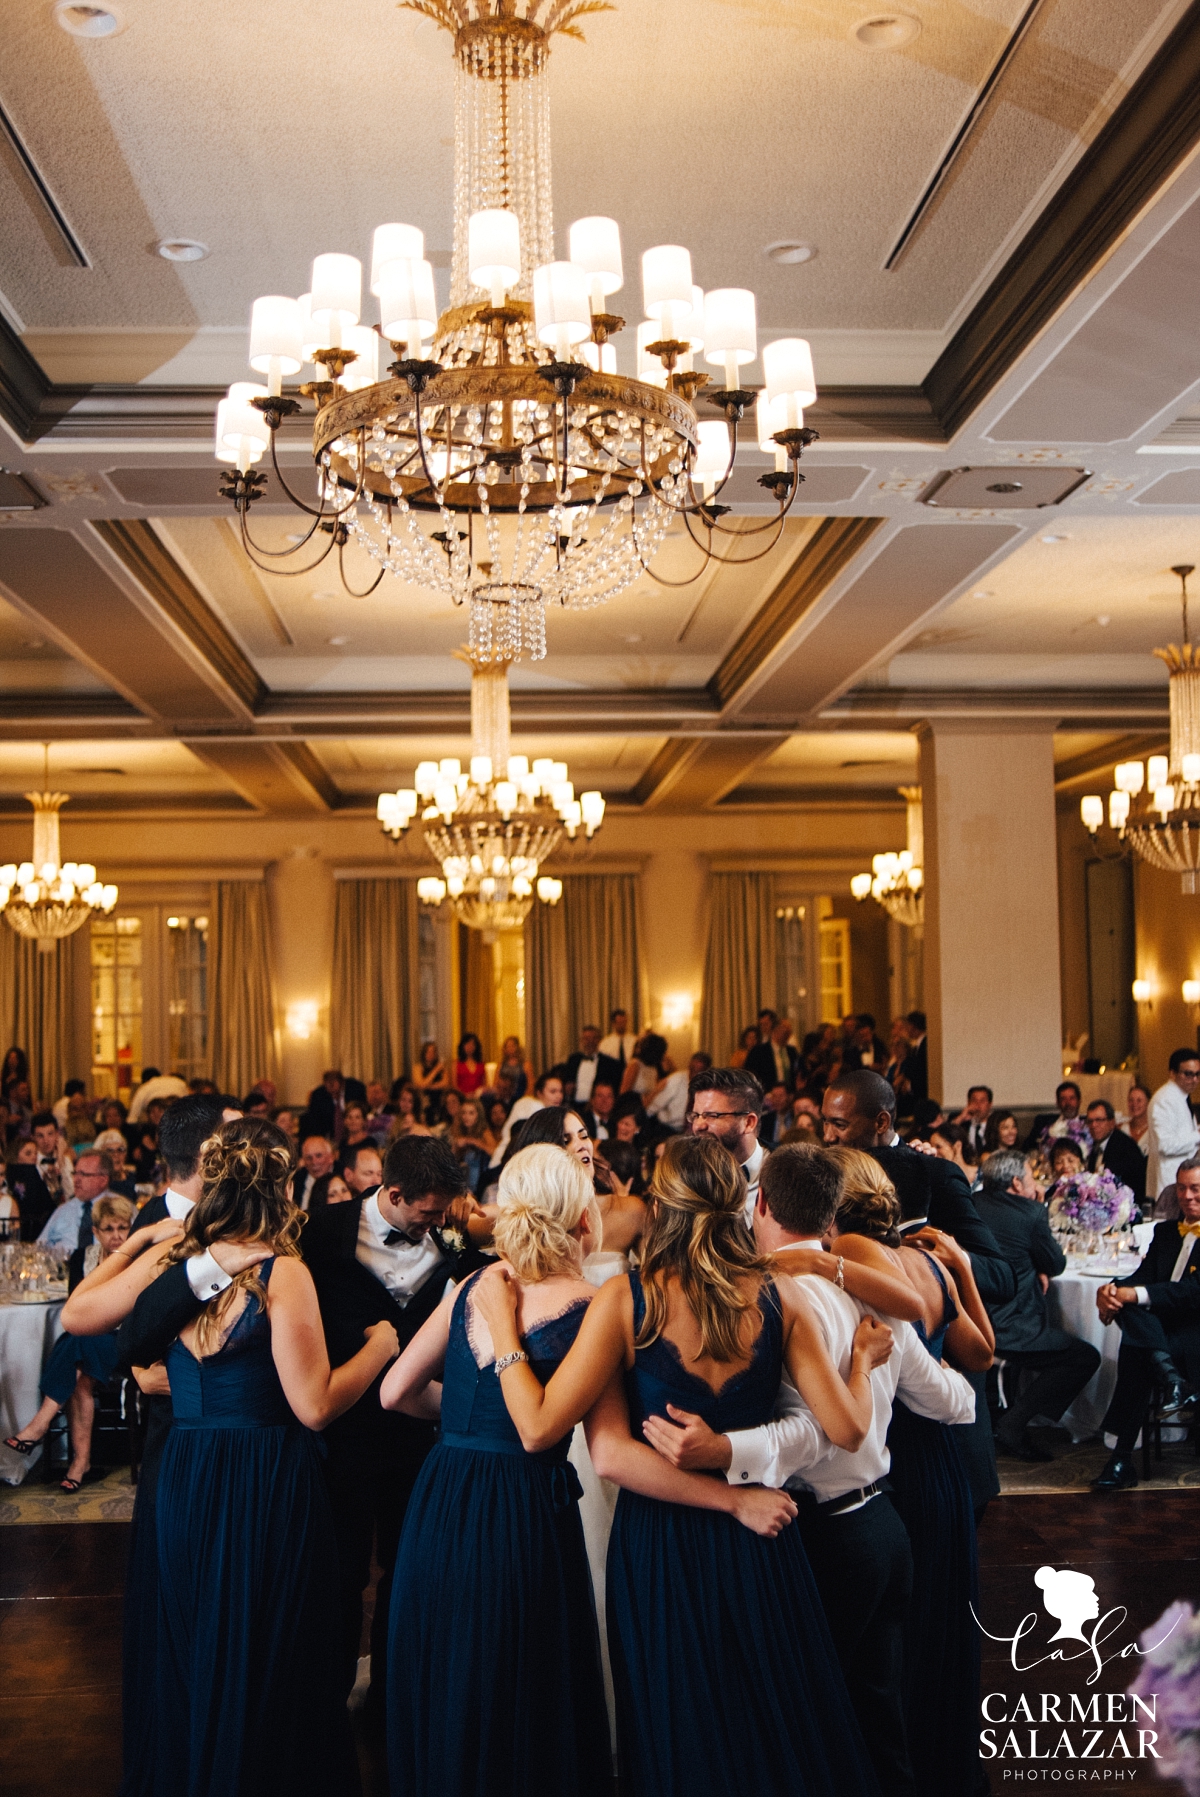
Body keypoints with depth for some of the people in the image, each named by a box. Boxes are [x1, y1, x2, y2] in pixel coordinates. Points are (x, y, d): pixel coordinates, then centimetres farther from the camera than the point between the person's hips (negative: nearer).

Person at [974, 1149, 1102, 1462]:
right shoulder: (1030, 1213, -11)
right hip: (1009, 1328, -8)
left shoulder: (970, 1205, 8)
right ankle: (1012, 1425, -1)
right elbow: (1056, 1265, 4)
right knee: (1086, 1357, 5)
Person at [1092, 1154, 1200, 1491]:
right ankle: (1170, 1379, -34)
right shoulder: (1165, 1231, 20)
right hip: (1161, 1324, 6)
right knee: (1127, 1300, -26)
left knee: (1135, 1352, -32)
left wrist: (1137, 1295, -24)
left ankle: (1123, 1460, -26)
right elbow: (1143, 1276, 9)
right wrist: (1113, 1289, -15)